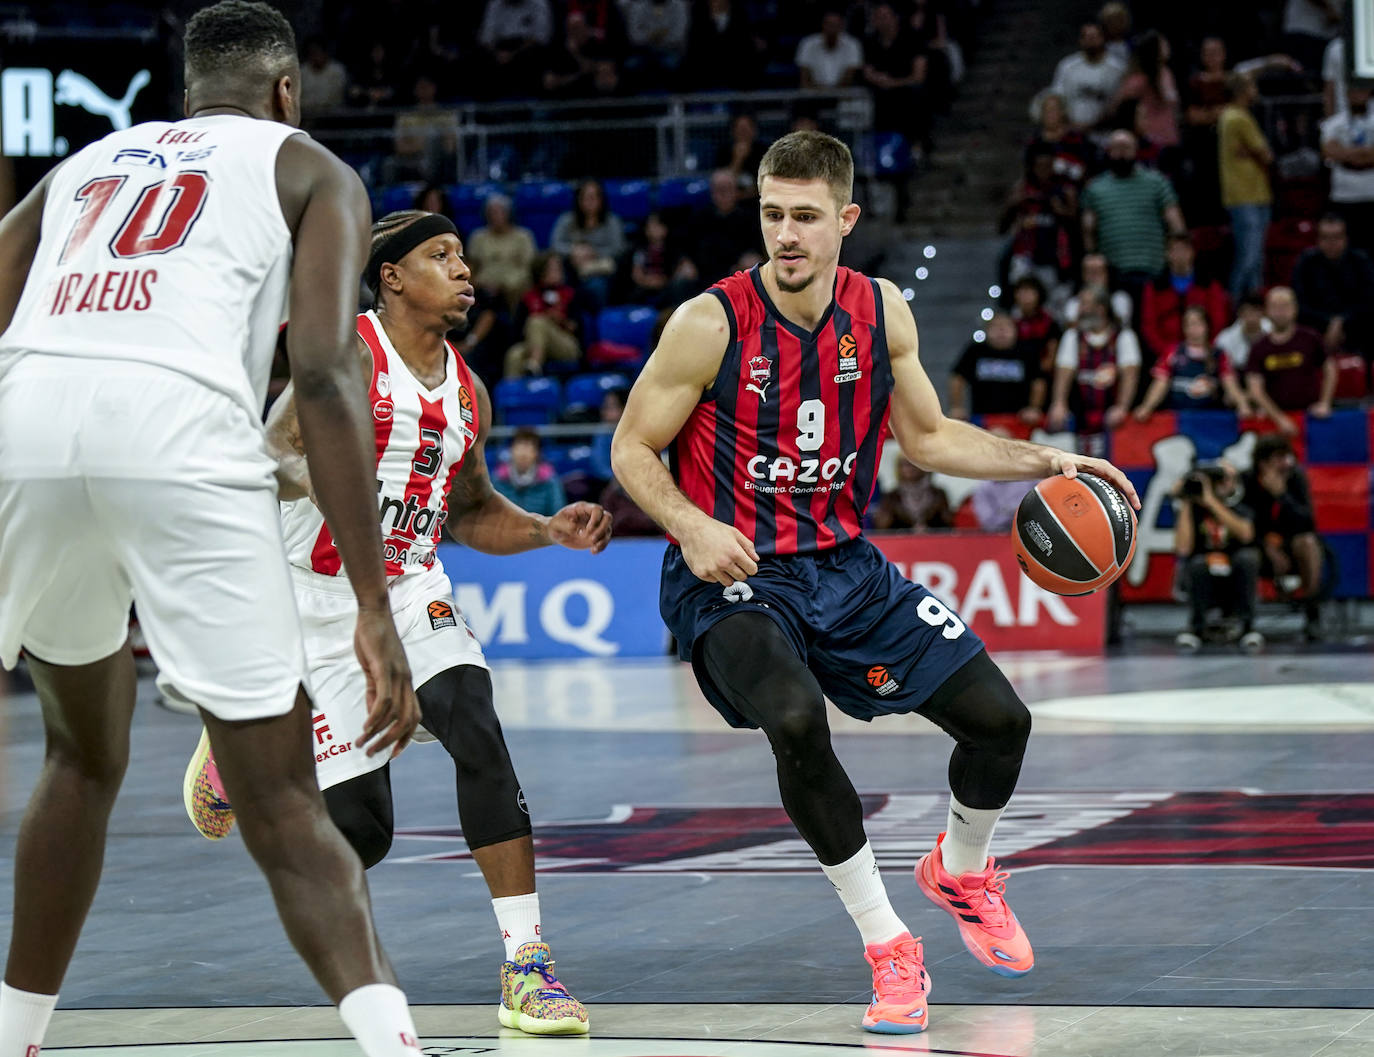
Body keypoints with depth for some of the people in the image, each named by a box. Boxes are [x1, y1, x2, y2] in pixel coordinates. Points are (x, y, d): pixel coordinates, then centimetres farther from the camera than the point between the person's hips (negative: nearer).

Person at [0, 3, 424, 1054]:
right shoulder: (313, 172, 21)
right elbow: (324, 375, 5)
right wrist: (374, 609, 0)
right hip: (179, 430, -4)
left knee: (87, 759, 28)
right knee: (285, 815, 2)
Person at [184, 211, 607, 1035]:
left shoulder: (467, 393, 8)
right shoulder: (350, 352, -12)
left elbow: (474, 512, 21)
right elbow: (274, 452, -21)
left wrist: (550, 529, 2)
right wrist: (320, 479, -43)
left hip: (414, 595, 5)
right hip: (320, 601, -5)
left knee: (478, 733, -23)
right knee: (362, 828, -4)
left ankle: (526, 965, -22)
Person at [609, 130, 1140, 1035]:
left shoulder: (882, 313, -2)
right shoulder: (710, 323, -16)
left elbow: (925, 436, 13)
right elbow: (633, 448, -7)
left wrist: (1042, 461, 3)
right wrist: (692, 527, -24)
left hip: (844, 563, 5)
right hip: (732, 576, -5)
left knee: (999, 718, 0)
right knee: (796, 721, -34)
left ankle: (962, 872, 35)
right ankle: (889, 948, -17)